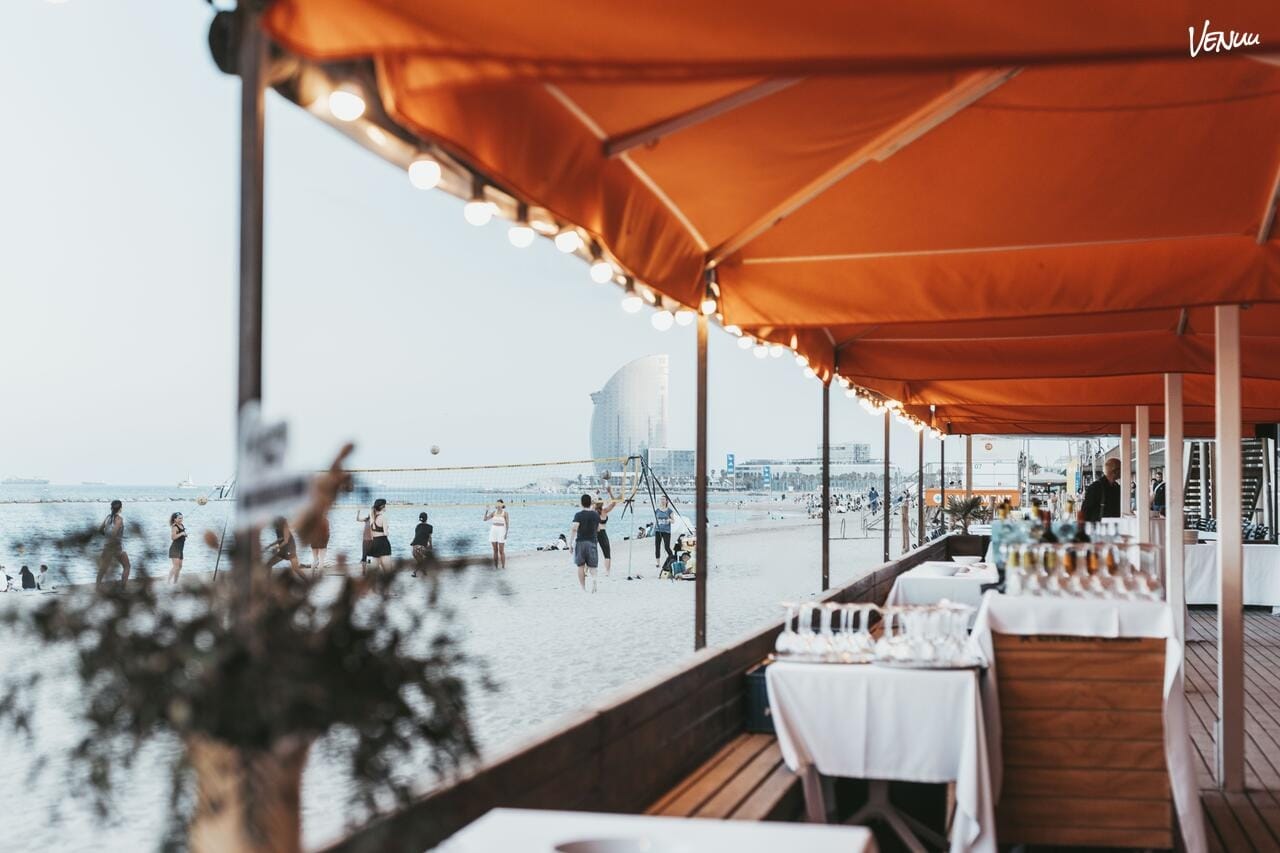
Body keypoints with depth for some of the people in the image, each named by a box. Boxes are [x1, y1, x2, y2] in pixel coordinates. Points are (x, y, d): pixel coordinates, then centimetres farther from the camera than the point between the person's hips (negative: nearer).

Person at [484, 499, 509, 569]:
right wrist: (486, 512, -12)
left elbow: (507, 524, -6)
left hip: (501, 532, -4)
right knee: (495, 550, 6)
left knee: (501, 551, -5)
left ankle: (503, 567, 5)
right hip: (493, 531, 4)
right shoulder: (493, 512, 7)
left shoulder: (505, 513, -5)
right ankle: (496, 567, 13)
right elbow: (485, 519, 4)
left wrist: (506, 534, -14)